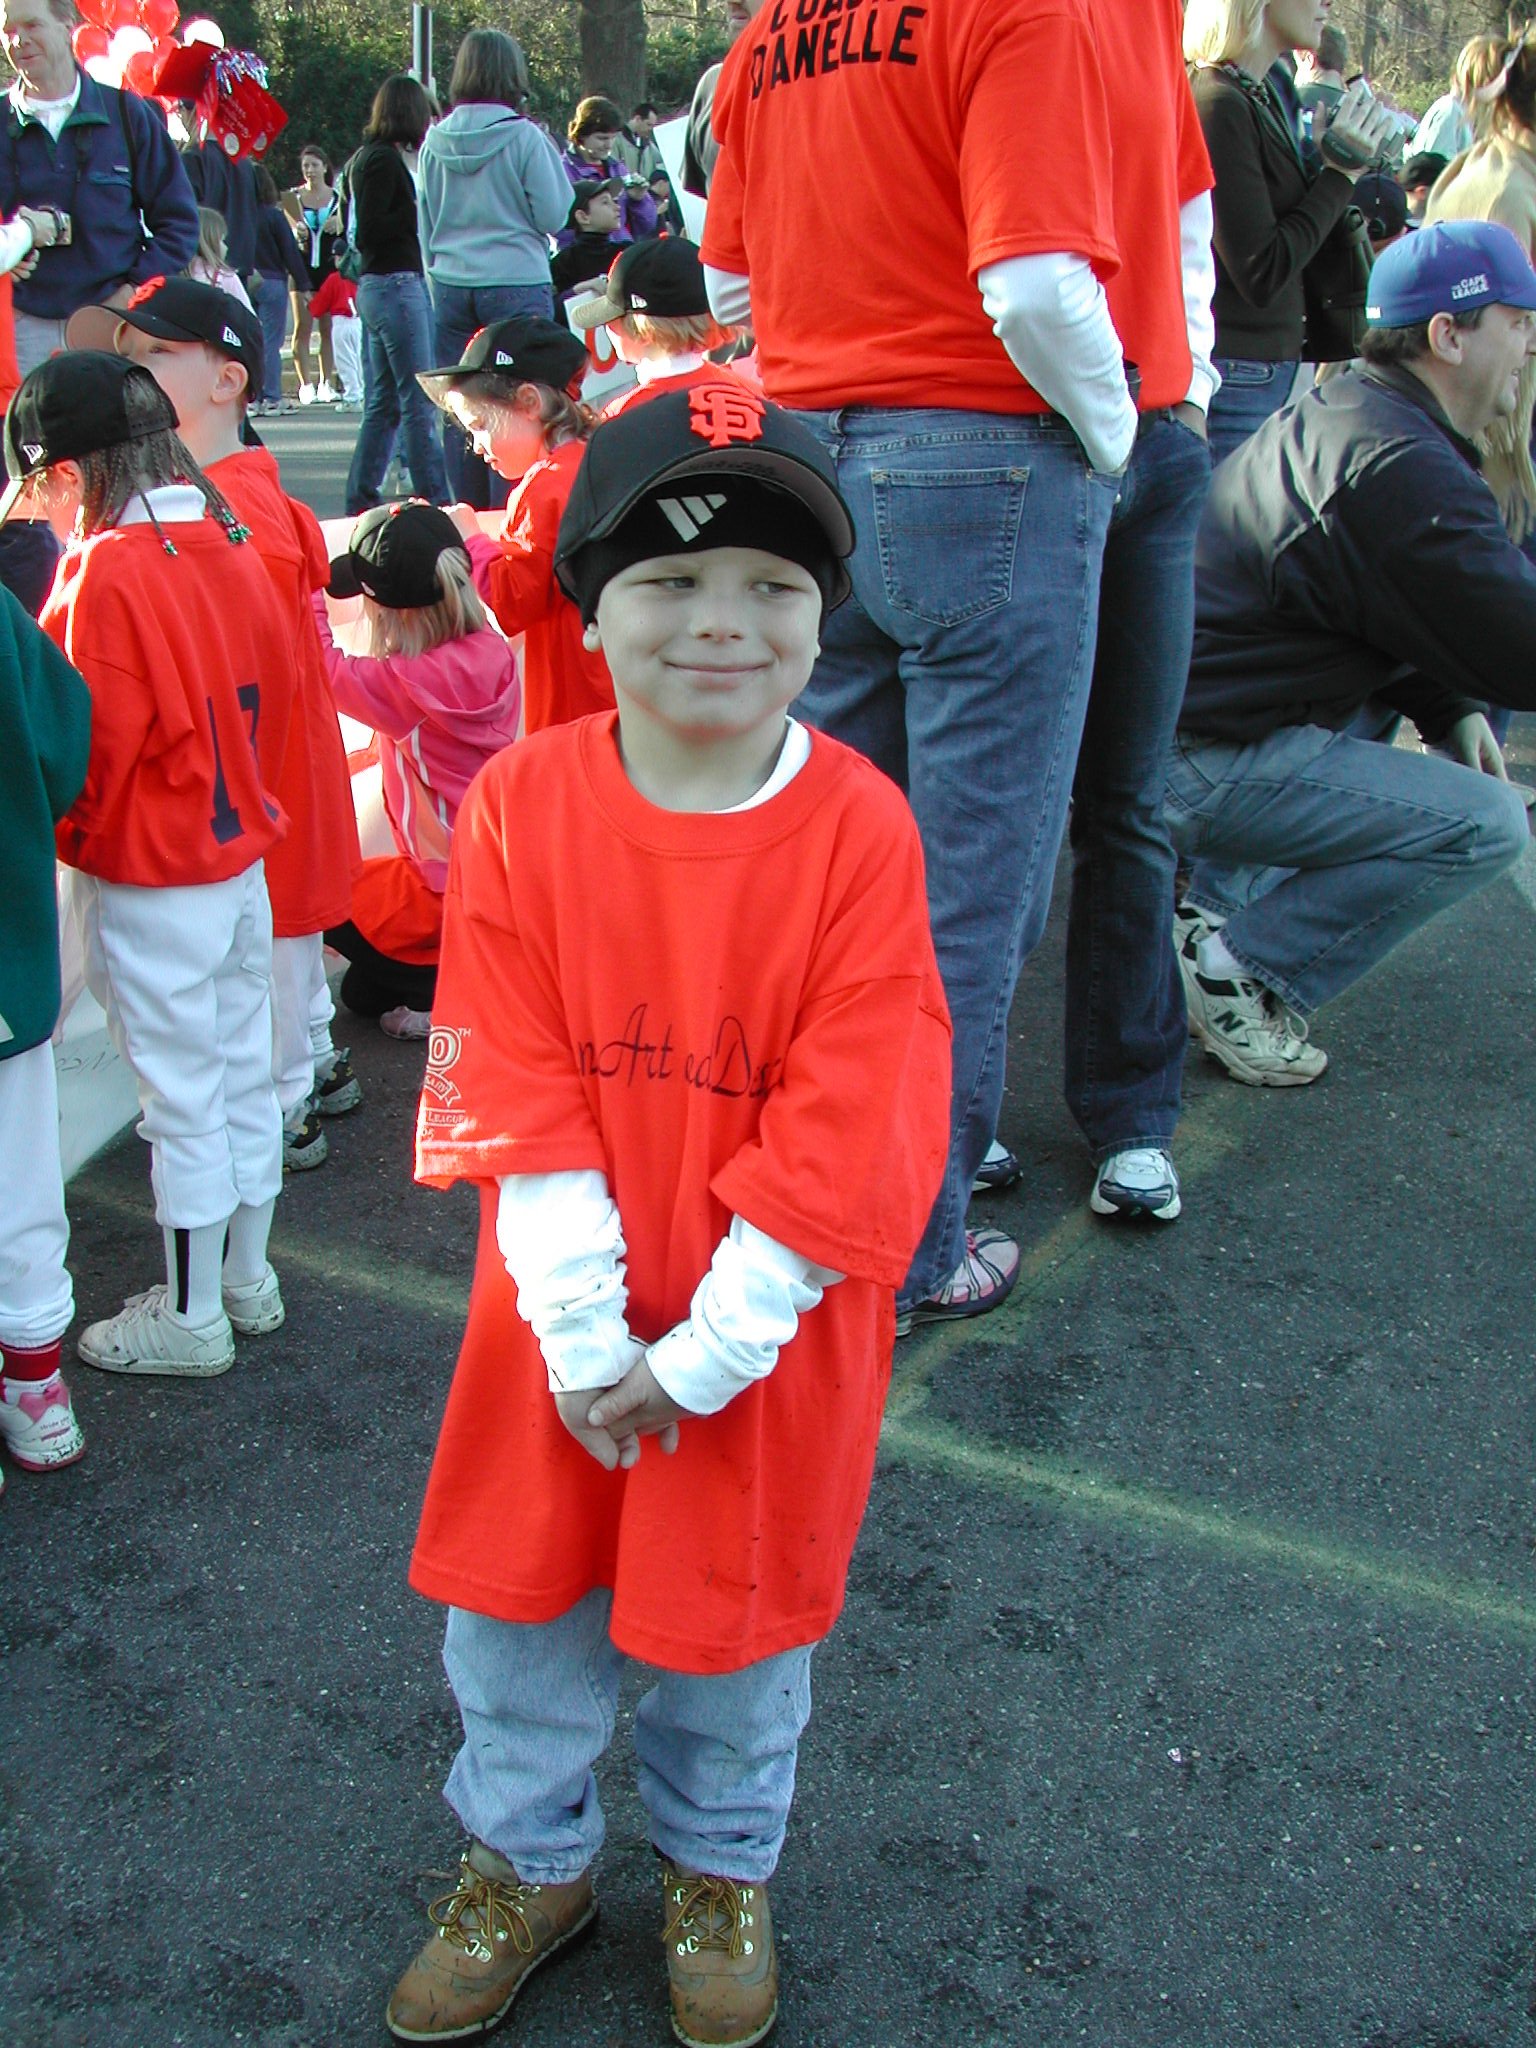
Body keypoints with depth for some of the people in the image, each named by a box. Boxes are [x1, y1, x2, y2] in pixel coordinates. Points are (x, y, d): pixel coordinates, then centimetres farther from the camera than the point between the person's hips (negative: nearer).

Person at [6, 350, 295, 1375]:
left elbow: (89, 746, -18)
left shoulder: (109, 571, -20)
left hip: (148, 884, -7)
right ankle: (248, 1280, 32)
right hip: (241, 858, 7)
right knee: (241, 1073, 17)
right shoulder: (230, 547, 2)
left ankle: (190, 1318, 18)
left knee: (182, 1100, 4)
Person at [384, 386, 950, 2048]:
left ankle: (721, 1868, 46)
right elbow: (518, 1095, -11)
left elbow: (844, 1134, -17)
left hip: (768, 1330, -1)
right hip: (560, 1325, 2)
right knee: (517, 1602, 18)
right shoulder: (520, 805, -11)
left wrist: (705, 1355, -17)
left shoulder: (858, 829, -16)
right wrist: (583, 1336, -15)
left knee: (733, 1619, 17)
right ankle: (529, 1861, 45)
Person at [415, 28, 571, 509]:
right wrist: (553, 157, 9)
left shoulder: (435, 141, 5)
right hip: (516, 285, -4)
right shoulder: (523, 136, -8)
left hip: (450, 286, 4)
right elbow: (552, 215, -4)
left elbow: (425, 224, 13)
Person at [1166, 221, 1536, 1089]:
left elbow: (1400, 623, 23)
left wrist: (1454, 711, 11)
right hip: (1200, 765, -10)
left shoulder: (1342, 411, 14)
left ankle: (1218, 898, 18)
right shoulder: (1404, 472, -19)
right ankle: (1237, 969, -5)